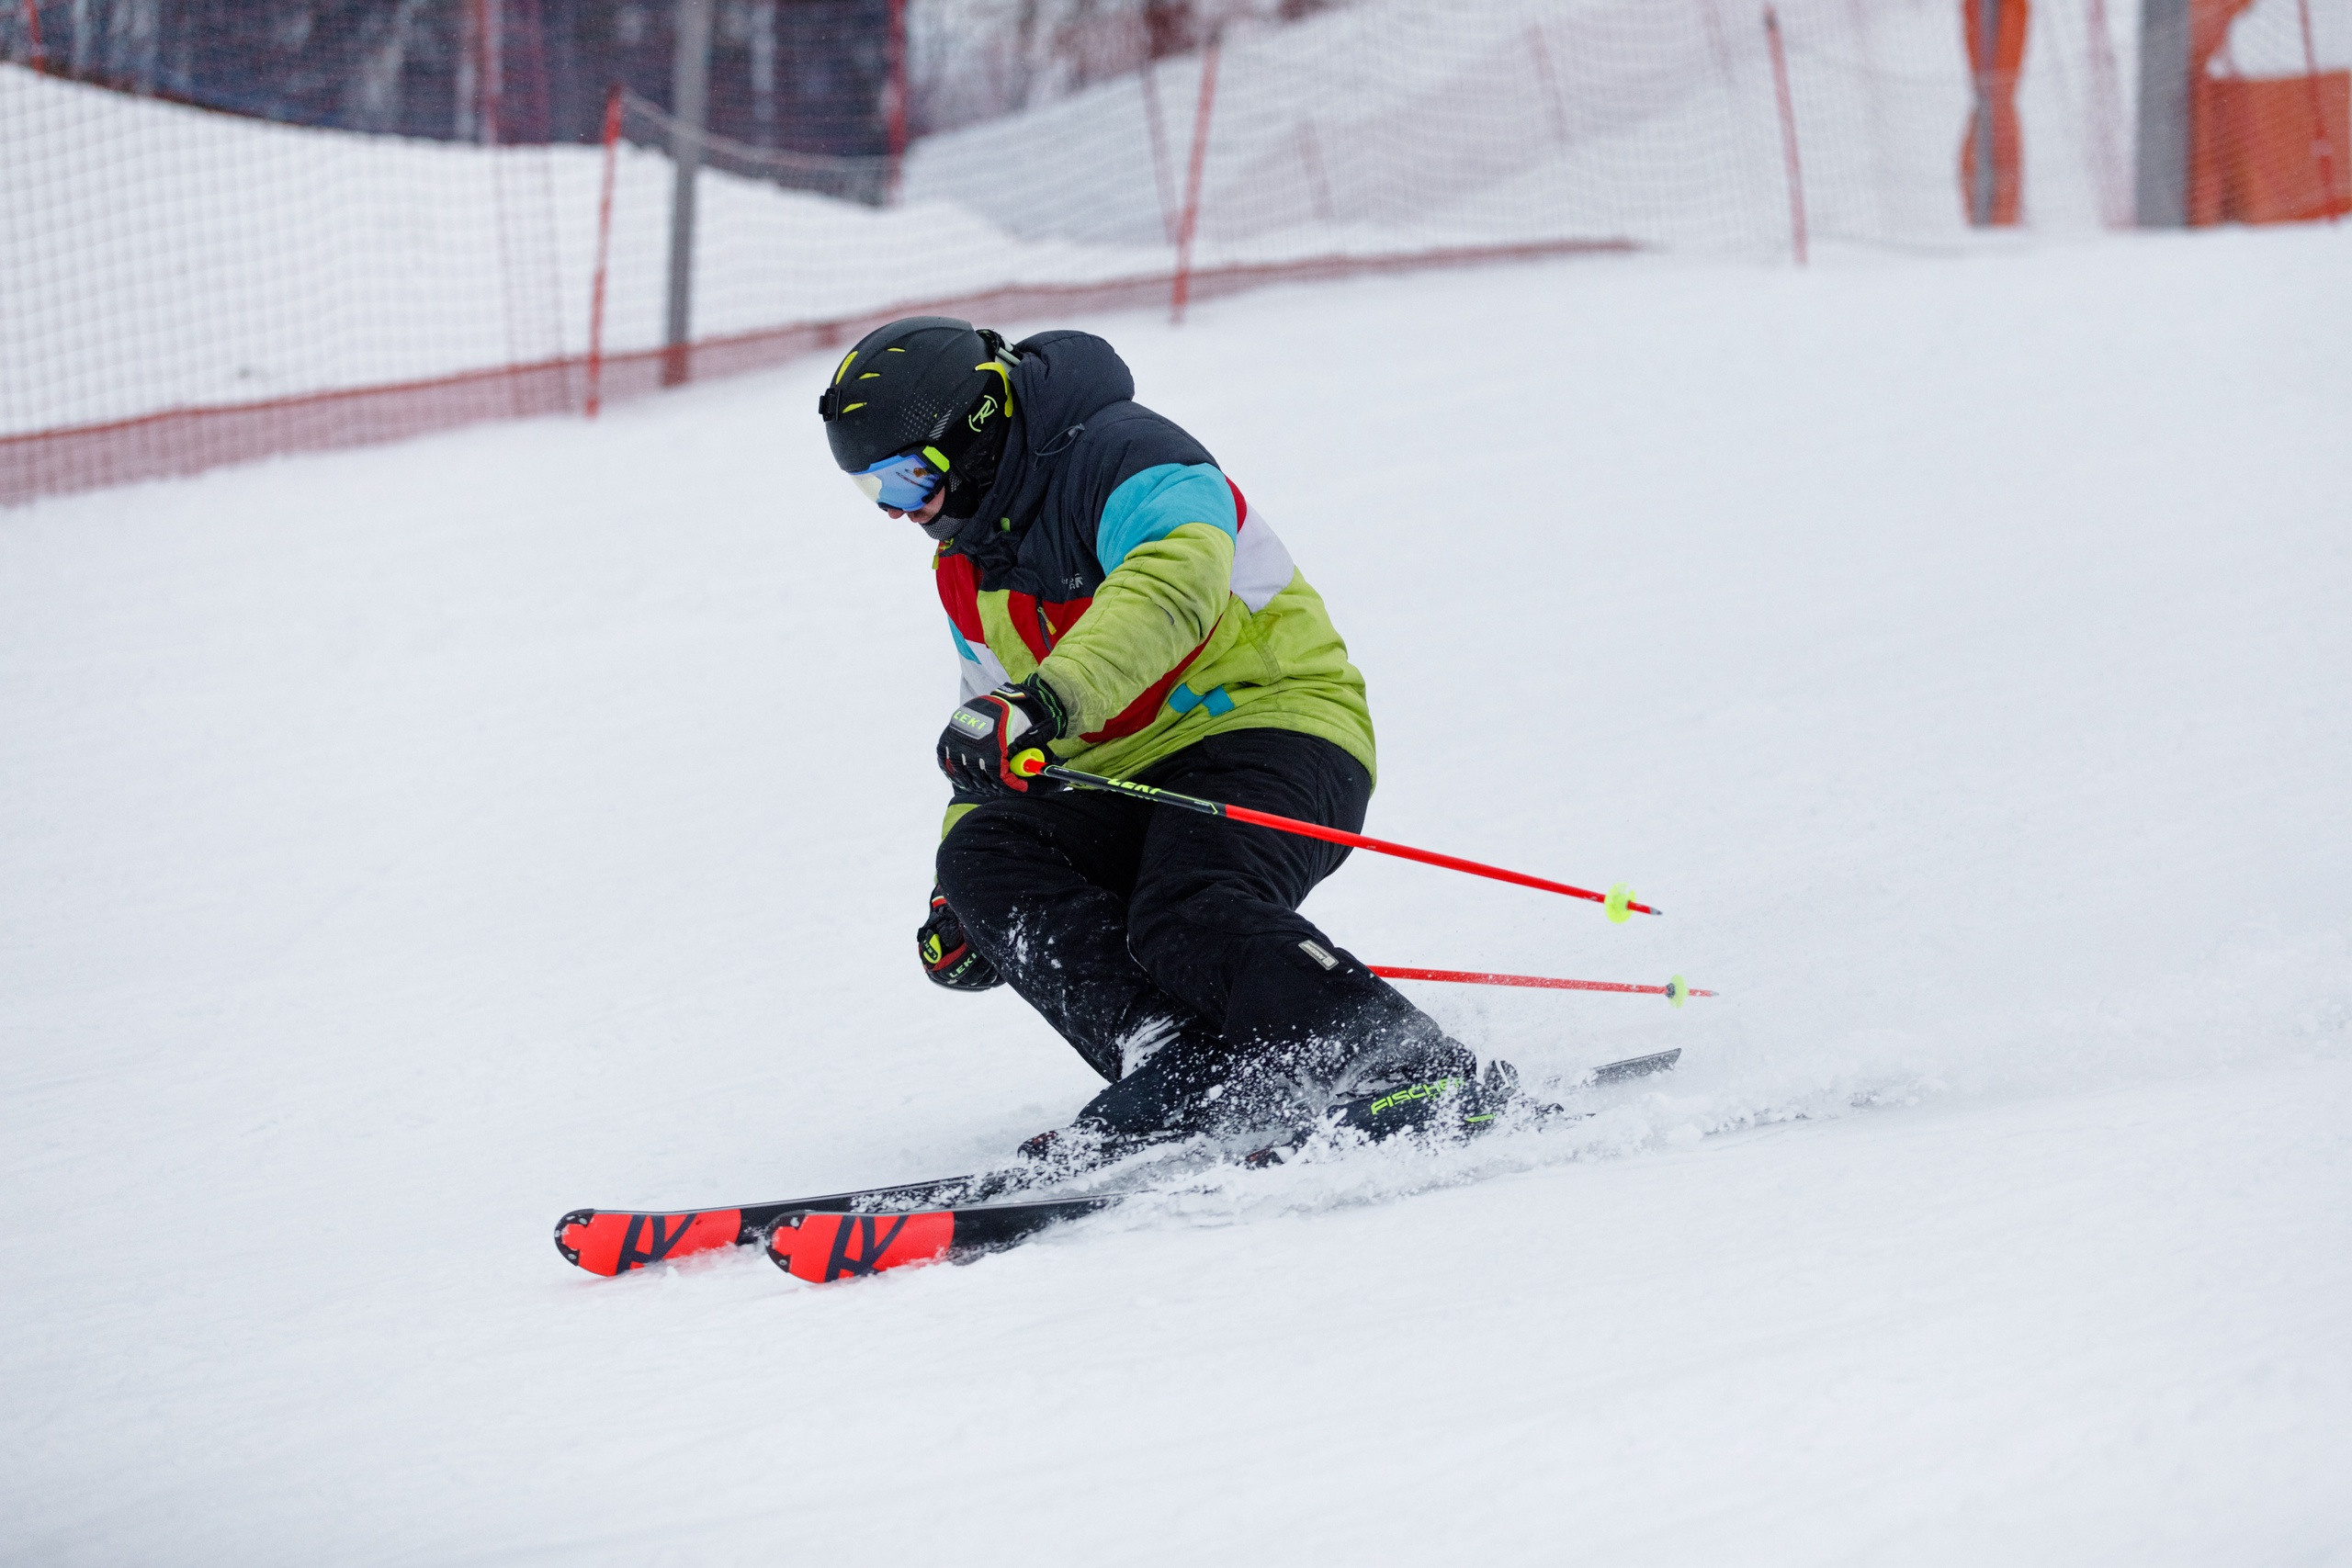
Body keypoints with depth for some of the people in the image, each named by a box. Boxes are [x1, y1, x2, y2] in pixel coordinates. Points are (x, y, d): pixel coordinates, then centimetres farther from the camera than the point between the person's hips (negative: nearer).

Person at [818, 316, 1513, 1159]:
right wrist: (960, 900, 19)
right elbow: (993, 734, 29)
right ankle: (1186, 1068, -31)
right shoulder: (965, 566, 15)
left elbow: (1177, 575, -36)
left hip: (1274, 728, -8)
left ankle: (1420, 1073, -31)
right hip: (1126, 780, 8)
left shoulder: (1125, 455, -14)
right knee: (984, 853, -19)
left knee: (1190, 917, -35)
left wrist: (1050, 698, -50)